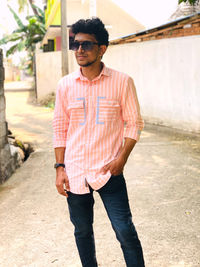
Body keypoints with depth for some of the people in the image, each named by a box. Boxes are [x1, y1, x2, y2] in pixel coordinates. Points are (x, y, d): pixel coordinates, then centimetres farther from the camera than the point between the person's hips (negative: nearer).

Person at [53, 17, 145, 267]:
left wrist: (122, 158, -12)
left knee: (125, 232, -2)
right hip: (75, 172, 3)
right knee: (82, 231, 15)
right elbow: (59, 129, 7)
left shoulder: (122, 82, -6)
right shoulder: (65, 85, 2)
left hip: (109, 171, -3)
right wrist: (60, 167, 2)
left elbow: (134, 123, -1)